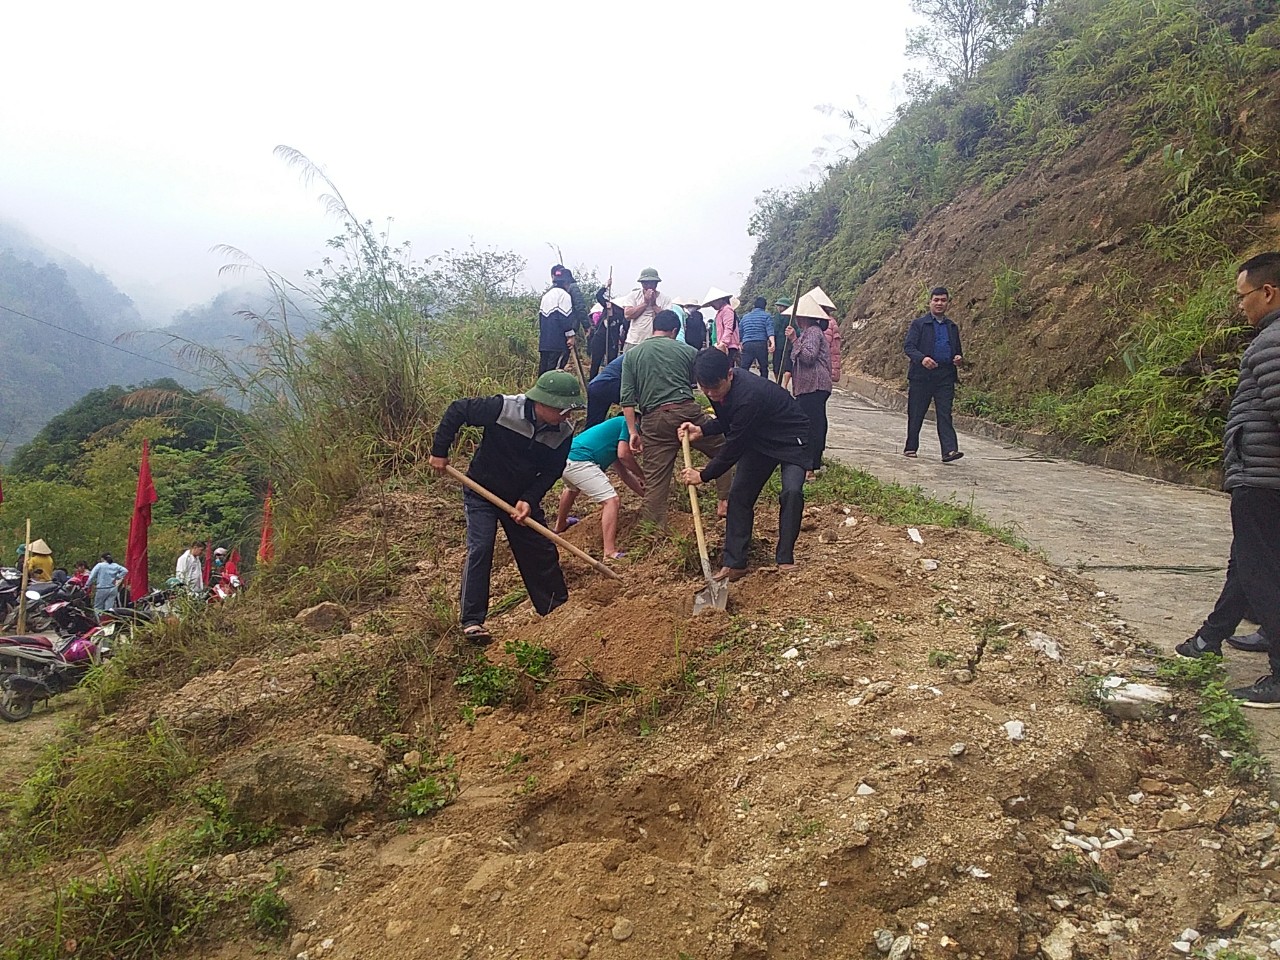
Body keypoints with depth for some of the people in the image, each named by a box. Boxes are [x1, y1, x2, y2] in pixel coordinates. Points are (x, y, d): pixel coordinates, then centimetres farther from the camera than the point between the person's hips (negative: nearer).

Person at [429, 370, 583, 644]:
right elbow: (457, 410, -18)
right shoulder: (503, 408, -29)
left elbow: (551, 472, -8)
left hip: (522, 498, 4)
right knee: (479, 549, -15)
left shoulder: (564, 432, -16)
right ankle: (472, 621, -8)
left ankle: (558, 608, 25)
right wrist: (439, 452, -14)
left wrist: (529, 500, -22)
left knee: (541, 551, 7)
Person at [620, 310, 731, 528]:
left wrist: (632, 431, 6)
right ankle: (726, 500, 14)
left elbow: (627, 398, 5)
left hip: (653, 420, 1)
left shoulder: (631, 355, 14)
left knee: (655, 481, 2)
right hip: (687, 411, -1)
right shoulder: (687, 350, 12)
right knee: (723, 451, 18)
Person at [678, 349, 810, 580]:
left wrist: (704, 475, -17)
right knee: (739, 494, -2)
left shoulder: (748, 396, -38)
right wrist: (701, 430, -10)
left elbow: (734, 446, -29)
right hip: (759, 441, 8)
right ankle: (734, 563, 3)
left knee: (792, 492, -26)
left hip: (790, 440, -7)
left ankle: (785, 559, -13)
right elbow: (726, 421, 9)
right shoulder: (718, 387, -12)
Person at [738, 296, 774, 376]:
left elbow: (740, 332, 22)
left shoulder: (745, 317, 19)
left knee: (743, 370, 0)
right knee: (764, 369, 7)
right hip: (761, 344, -2)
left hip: (747, 345, 2)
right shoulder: (766, 316, 6)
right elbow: (770, 330, -9)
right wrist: (772, 342, -20)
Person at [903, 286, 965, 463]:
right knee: (916, 415, 5)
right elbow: (908, 346, -6)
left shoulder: (952, 327, 18)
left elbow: (957, 350, 26)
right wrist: (922, 358, -25)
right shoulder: (918, 324, 4)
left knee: (945, 415, -6)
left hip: (945, 377, 3)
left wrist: (959, 358, 2)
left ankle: (949, 451, -14)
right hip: (922, 376, -2)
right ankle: (910, 448, 18)